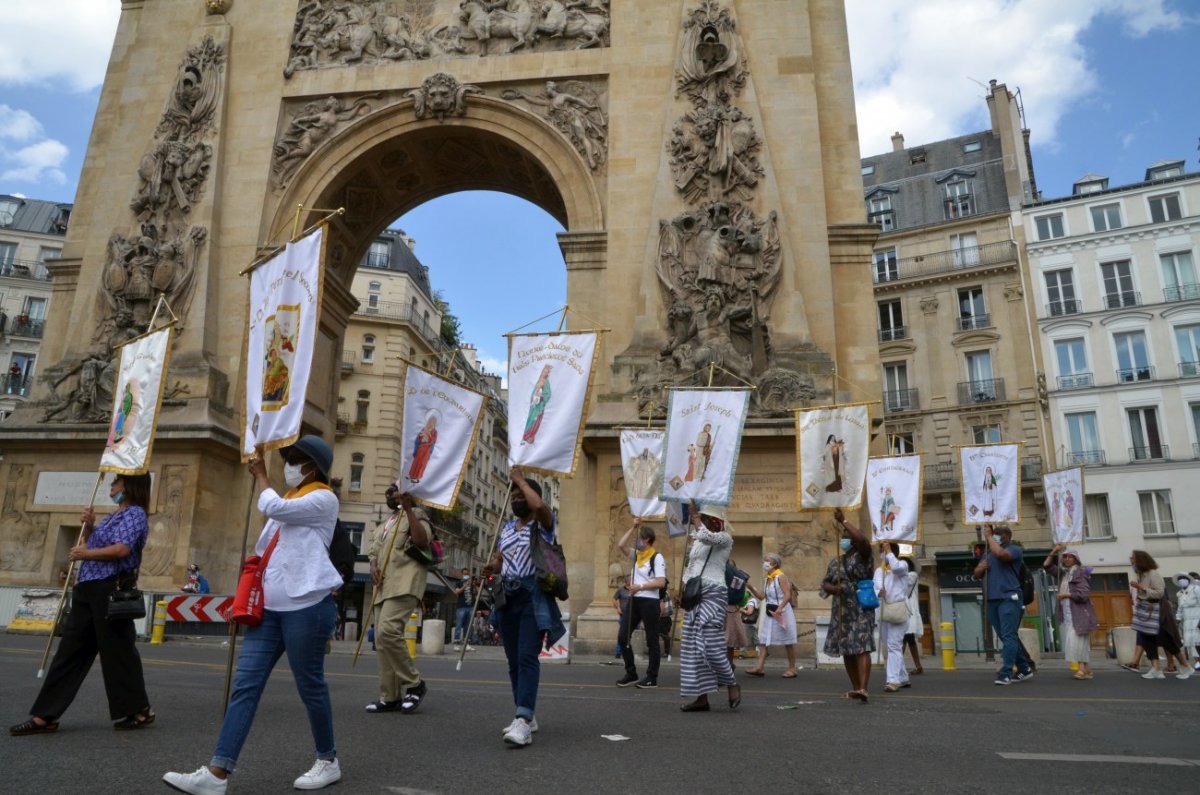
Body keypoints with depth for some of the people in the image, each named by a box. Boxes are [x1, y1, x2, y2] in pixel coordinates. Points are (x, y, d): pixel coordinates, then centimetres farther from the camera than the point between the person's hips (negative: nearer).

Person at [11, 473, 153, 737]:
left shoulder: (135, 513, -9)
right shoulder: (112, 516, 22)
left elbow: (121, 549, -22)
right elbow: (91, 544, 23)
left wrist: (86, 553, -9)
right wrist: (88, 526, 7)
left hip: (111, 590, -10)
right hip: (88, 589, 10)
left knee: (117, 651, -2)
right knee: (70, 651, 9)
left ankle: (139, 711, 10)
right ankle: (45, 716, 13)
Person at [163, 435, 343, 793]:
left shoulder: (323, 498, -7)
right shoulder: (289, 498, 20)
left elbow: (275, 508, -21)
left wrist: (260, 474, -4)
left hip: (306, 606, -8)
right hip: (269, 607, 8)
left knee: (310, 685, 2)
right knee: (245, 684, -1)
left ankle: (328, 761, 19)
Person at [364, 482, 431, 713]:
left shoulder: (415, 515, 1)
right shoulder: (384, 524, 26)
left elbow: (422, 542, -16)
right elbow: (374, 551, 25)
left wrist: (408, 509, -16)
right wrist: (374, 567, 2)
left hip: (405, 583, -9)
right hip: (384, 586, 9)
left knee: (388, 631, -23)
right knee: (381, 639, 4)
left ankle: (414, 683, -9)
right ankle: (390, 697, 10)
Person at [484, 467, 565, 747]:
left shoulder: (544, 523, -3)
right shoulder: (506, 527, 17)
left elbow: (539, 505, -26)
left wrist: (520, 479, -13)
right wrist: (491, 567, -3)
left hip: (534, 597, -7)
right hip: (508, 597, 7)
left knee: (527, 657, -16)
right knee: (514, 660, 9)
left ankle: (523, 722, -22)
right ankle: (527, 717, 20)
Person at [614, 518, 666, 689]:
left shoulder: (657, 557, -9)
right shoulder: (636, 555, 12)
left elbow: (661, 582, -16)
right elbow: (620, 545, 1)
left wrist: (640, 586, -17)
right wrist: (633, 527, 1)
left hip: (649, 602, -7)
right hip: (634, 601, 8)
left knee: (651, 641, 1)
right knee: (624, 637, 6)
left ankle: (652, 678, 9)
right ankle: (631, 674, 18)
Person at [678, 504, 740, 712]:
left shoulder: (724, 538, -2)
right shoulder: (697, 542, 19)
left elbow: (705, 536, -23)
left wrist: (694, 515, -12)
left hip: (713, 595, -8)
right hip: (694, 597, 8)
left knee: (711, 645, -14)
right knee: (693, 647, 4)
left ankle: (732, 684, 10)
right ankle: (701, 698, 9)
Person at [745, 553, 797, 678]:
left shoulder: (781, 576, -13)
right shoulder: (767, 579, 11)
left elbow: (788, 595, -21)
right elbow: (762, 596, 12)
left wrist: (780, 608, -32)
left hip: (782, 612, -8)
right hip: (770, 612, 8)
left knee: (788, 642, 3)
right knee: (763, 639, 1)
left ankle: (792, 668, 13)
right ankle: (760, 667, -1)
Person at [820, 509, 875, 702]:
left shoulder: (862, 556, -1)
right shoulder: (835, 562, 16)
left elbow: (862, 539, -22)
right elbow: (824, 583, 17)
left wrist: (843, 521, -20)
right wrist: (832, 588, -6)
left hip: (861, 609, -6)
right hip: (841, 611, 6)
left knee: (861, 647, -15)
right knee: (846, 649, 8)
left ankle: (863, 688, -23)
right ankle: (855, 687, 17)